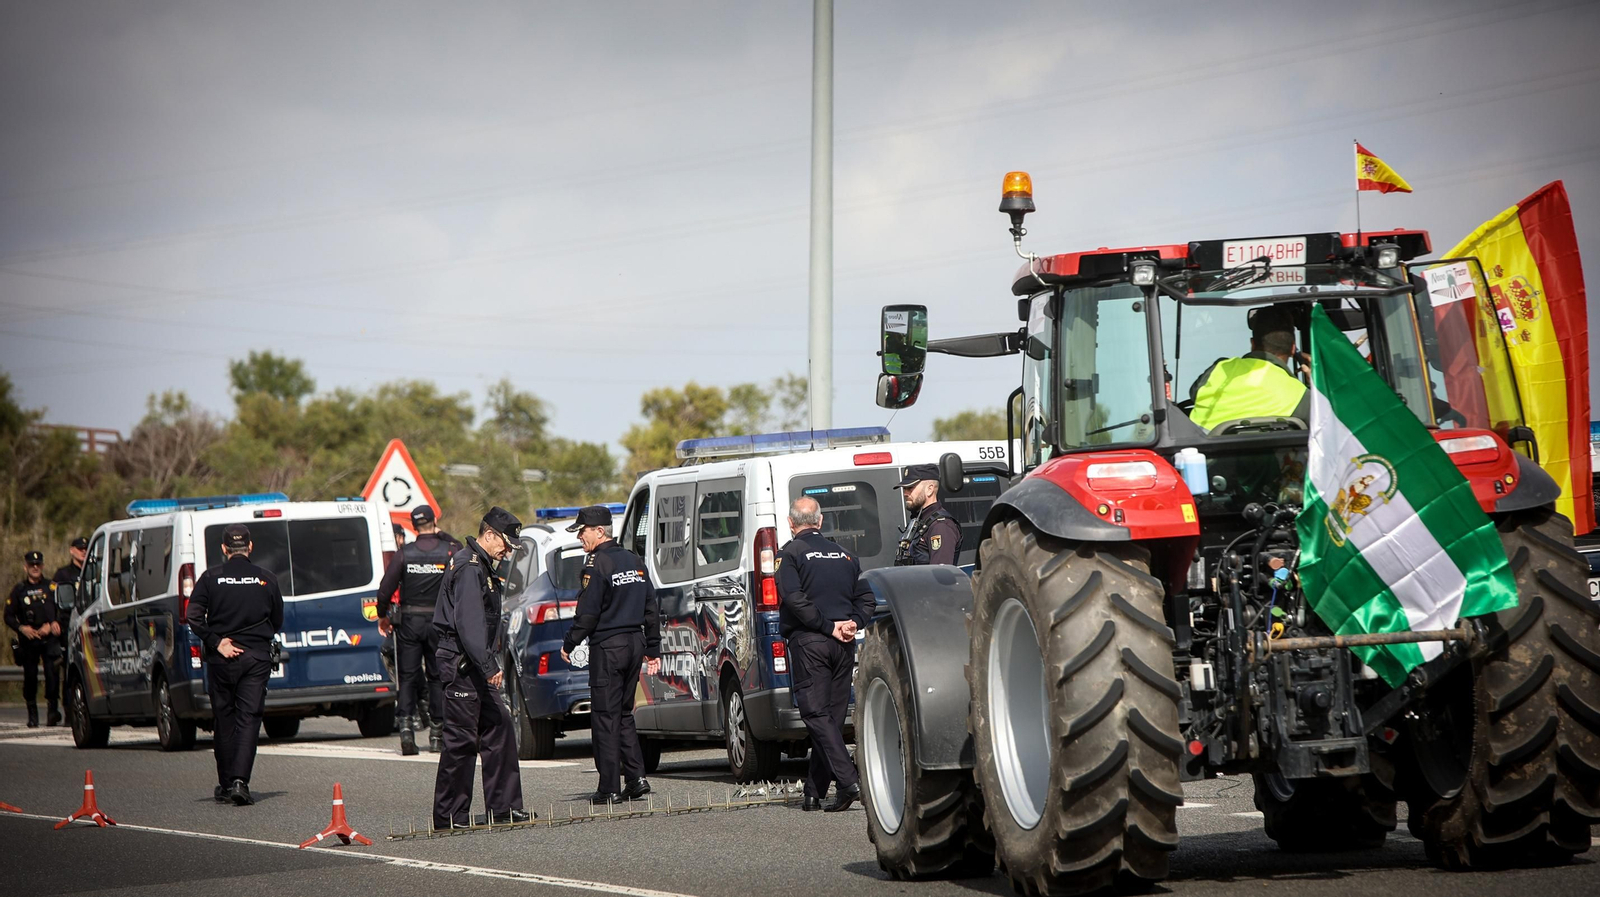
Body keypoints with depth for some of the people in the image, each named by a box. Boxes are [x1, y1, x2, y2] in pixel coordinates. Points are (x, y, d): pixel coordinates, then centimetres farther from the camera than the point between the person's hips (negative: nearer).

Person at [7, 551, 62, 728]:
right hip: (28, 639, 1)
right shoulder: (19, 590, 9)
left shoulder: (51, 587, 7)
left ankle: (53, 709, -12)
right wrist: (22, 628, -7)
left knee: (52, 671, -16)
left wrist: (51, 625, -9)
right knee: (30, 676, 3)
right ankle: (32, 715, 12)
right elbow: (9, 616, 9)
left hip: (49, 638, -1)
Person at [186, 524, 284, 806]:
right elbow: (277, 622, 8)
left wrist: (217, 642, -8)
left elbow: (194, 616, -11)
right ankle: (240, 781, -17)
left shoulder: (211, 578, -1)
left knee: (224, 719, 11)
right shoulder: (266, 579, 1)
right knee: (249, 719, -2)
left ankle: (225, 784, 15)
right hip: (257, 658, 0)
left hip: (221, 659, 0)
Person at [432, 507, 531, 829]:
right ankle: (449, 816, -4)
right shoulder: (469, 567, -15)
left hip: (474, 667, 11)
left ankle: (504, 808, 14)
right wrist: (488, 666, -27)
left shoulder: (480, 565, 18)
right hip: (461, 665, -11)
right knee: (462, 739, -8)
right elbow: (469, 622, -24)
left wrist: (490, 664, 20)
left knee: (499, 727, 10)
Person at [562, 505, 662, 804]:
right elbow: (651, 609, 14)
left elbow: (587, 613, -15)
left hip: (607, 647, -8)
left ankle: (609, 788, -4)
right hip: (635, 644, 8)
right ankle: (636, 777, 7)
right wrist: (653, 650, 18)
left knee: (605, 717, -3)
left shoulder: (597, 564, -12)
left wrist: (568, 644, -3)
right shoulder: (634, 561, 13)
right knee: (623, 714, 16)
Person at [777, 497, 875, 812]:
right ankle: (814, 792, 11)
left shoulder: (791, 553, -1)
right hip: (844, 645, 5)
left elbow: (794, 598, -13)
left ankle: (848, 780, -22)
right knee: (832, 716, 9)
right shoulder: (844, 555, 18)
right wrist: (853, 623, 0)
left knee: (816, 714, -6)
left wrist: (829, 627, -11)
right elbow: (865, 597, 12)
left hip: (809, 641, -5)